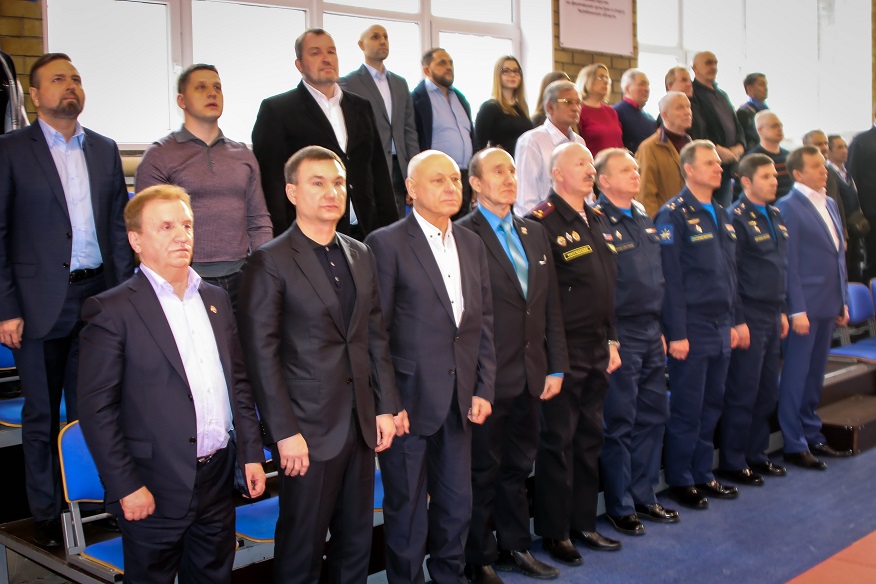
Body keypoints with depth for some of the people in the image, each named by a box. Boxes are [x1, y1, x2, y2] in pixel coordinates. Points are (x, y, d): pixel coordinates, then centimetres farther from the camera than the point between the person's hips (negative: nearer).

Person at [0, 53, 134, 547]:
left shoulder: (105, 150, 10)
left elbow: (119, 226, 10)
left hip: (97, 297, 3)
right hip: (41, 303, -3)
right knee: (42, 415, 9)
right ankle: (47, 513, 21)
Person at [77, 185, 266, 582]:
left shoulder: (216, 299, 10)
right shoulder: (111, 310, -9)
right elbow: (96, 408, -11)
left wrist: (252, 453, 9)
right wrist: (126, 487, -13)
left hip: (218, 480, 5)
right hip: (156, 490, -5)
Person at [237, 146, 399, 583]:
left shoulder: (361, 255, 10)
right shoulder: (271, 262, -8)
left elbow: (376, 337, 12)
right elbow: (262, 354, -12)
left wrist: (385, 407, 7)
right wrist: (285, 433, -15)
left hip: (362, 424, 6)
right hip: (309, 431, -5)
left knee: (357, 543, 15)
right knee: (302, 547, 7)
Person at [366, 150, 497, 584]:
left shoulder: (472, 244, 10)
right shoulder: (387, 243, -8)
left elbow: (484, 321, 12)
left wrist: (483, 389, 5)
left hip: (460, 400, 5)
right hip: (409, 399, -5)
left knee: (457, 506, 14)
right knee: (407, 511, 7)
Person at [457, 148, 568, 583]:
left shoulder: (535, 233, 12)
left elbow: (551, 305, 12)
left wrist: (556, 367, 9)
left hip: (530, 376, 6)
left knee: (518, 466, 18)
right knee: (483, 471, 7)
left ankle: (515, 547, 33)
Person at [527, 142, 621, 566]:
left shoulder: (593, 220, 13)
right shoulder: (542, 222, -13)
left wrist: (611, 339, 16)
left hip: (597, 350, 8)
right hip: (564, 351, -8)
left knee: (589, 439, 15)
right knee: (558, 441, 2)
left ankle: (583, 524, 27)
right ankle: (553, 532, 15)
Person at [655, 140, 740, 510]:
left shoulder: (721, 215, 14)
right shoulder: (674, 215, -9)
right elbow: (670, 278, -14)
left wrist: (732, 322, 15)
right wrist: (676, 333, -16)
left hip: (721, 328, 7)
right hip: (692, 328, -7)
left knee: (711, 405, 13)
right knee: (687, 408, 1)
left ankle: (703, 475, 24)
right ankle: (680, 480, 13)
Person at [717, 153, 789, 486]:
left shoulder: (775, 216, 14)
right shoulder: (736, 217, -12)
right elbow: (729, 274, -16)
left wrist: (782, 311, 16)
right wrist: (737, 321, -17)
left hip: (772, 316, 8)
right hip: (749, 318, -8)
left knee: (767, 392, 13)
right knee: (742, 393, -1)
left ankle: (756, 455, 25)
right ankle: (732, 463, 9)